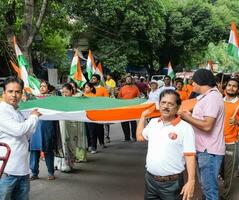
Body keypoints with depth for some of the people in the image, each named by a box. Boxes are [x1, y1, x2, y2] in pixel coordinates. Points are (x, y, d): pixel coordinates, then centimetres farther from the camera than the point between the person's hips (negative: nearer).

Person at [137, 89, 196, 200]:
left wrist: (191, 181, -22)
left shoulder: (185, 127, -12)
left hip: (172, 183, -5)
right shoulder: (153, 122, 7)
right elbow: (140, 137, 23)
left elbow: (190, 156, -15)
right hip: (150, 179, 5)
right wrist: (143, 116, 20)